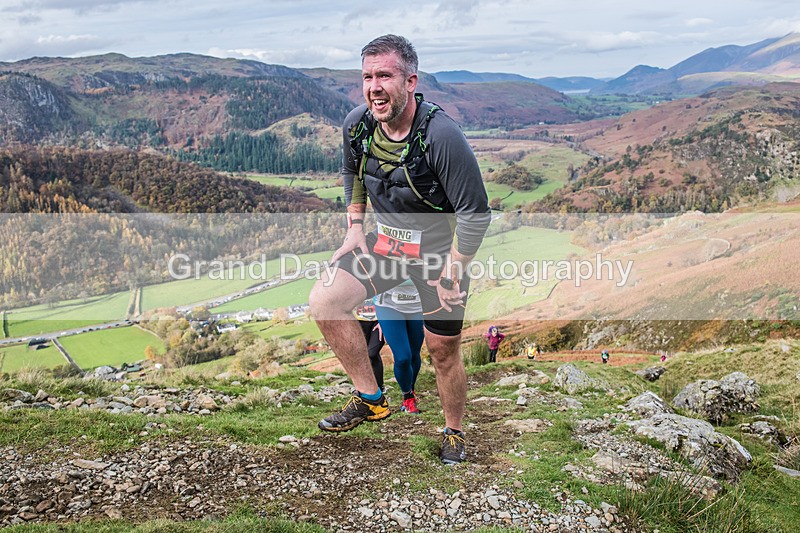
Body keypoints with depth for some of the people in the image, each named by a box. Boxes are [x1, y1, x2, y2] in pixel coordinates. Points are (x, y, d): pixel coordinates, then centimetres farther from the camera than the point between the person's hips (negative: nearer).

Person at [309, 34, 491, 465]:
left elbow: (475, 213, -20)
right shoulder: (357, 124, -9)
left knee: (443, 352, 6)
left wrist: (451, 274, -17)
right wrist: (355, 230, 7)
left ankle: (454, 433, 34)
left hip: (440, 250, -5)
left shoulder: (441, 134, -27)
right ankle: (370, 400, 1)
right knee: (323, 301, -15)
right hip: (385, 242, 5)